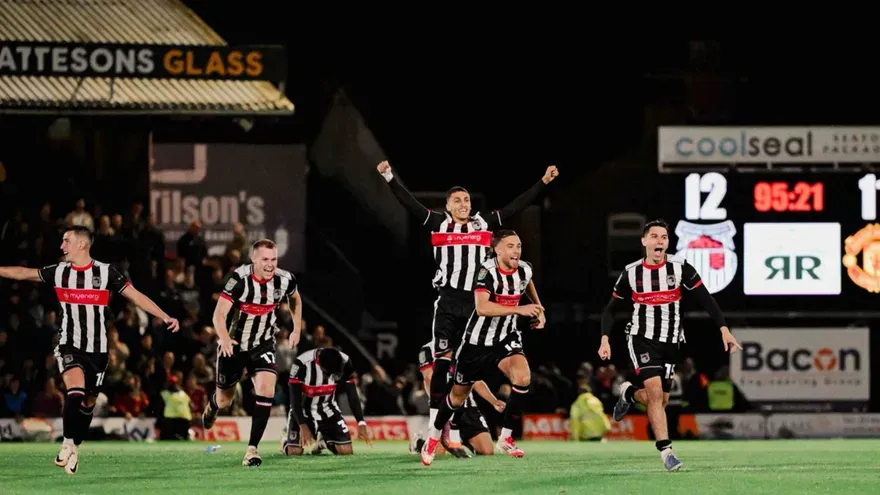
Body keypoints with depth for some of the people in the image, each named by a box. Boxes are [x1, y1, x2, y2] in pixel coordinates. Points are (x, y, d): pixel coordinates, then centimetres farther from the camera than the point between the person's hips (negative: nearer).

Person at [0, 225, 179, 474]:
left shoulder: (106, 272, -6)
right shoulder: (58, 272, 1)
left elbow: (137, 297, -5)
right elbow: (23, 273, 10)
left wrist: (165, 317, -13)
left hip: (98, 348, 0)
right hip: (69, 344, 0)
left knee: (88, 402, 8)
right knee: (75, 390, -25)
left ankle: (73, 449, 26)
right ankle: (68, 444, -14)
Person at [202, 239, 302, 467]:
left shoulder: (285, 279, -12)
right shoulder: (240, 279, -25)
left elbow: (295, 300, 14)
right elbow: (219, 314, -30)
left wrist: (297, 329, 8)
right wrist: (224, 338, -48)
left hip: (263, 345, 2)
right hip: (234, 344, -2)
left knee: (266, 389, -22)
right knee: (225, 400, 14)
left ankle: (252, 448, -17)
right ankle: (212, 406, 54)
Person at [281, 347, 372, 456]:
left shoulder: (344, 363, -19)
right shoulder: (301, 364, -29)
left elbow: (352, 395, -9)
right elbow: (295, 399, -23)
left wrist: (361, 423, -17)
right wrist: (303, 426, -31)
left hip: (327, 409, 3)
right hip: (303, 409, -3)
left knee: (346, 451, -11)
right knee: (294, 451, -18)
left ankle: (324, 441, 25)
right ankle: (286, 441, 21)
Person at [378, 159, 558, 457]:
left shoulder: (484, 223, 13)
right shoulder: (438, 223, 7)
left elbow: (517, 206, 15)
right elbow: (409, 203, 1)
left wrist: (543, 182, 13)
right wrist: (389, 177, -9)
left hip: (475, 303, 2)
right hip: (447, 301, -2)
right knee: (443, 362, -8)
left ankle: (453, 435, 6)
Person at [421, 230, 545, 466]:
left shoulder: (524, 270, -6)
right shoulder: (488, 271, -24)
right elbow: (482, 307, -39)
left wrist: (538, 308, 21)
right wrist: (519, 309, -41)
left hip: (506, 338, 3)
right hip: (478, 341, -3)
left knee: (523, 378, -26)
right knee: (458, 396, 13)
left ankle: (506, 438, -12)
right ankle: (434, 437, 41)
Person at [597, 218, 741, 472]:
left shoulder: (680, 267, -6)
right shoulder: (631, 273, -3)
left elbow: (705, 299, -5)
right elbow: (611, 308, 7)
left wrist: (724, 330, -13)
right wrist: (605, 339, -5)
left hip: (670, 342, 2)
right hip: (642, 338, -2)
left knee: (659, 401, 7)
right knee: (655, 392, -19)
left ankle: (629, 393, 40)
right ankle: (666, 451, -16)